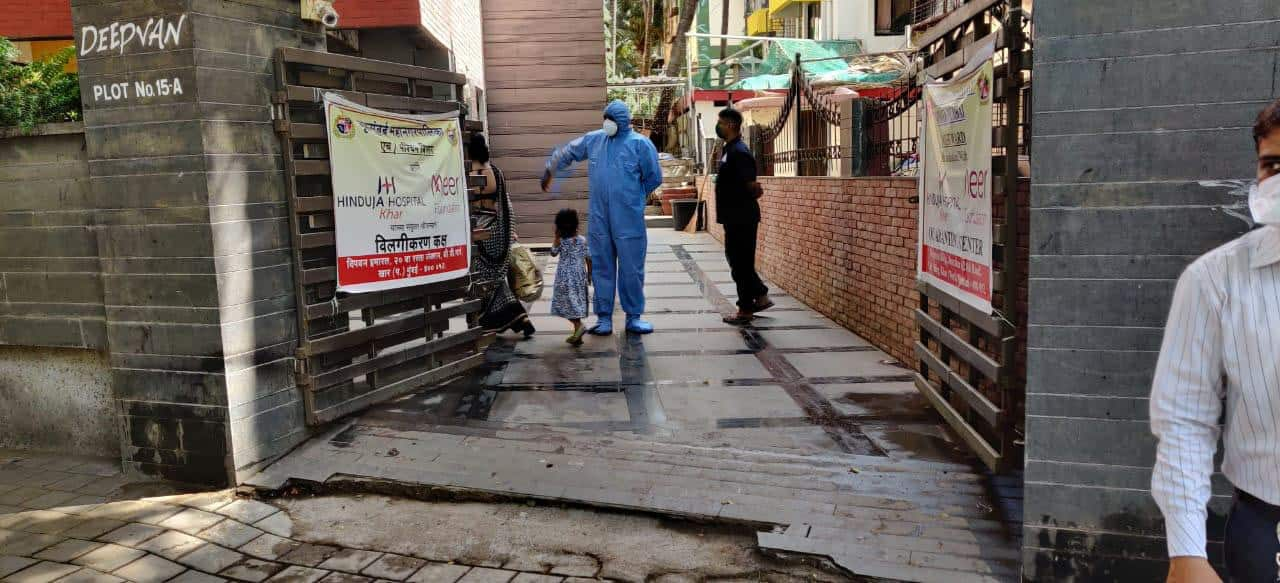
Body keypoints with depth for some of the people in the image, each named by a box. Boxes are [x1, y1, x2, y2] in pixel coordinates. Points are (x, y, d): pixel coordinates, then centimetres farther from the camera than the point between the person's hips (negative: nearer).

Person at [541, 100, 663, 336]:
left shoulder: (640, 144, -5)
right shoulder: (593, 140, 7)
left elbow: (654, 178, 1)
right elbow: (566, 153, 23)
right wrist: (549, 172, 33)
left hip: (629, 221, -3)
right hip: (598, 219, 3)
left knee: (631, 269, 4)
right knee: (601, 269, 8)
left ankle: (634, 317, 16)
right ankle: (603, 317, 17)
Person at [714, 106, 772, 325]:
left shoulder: (739, 153, -18)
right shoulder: (729, 149, 12)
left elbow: (753, 187, -23)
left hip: (742, 218, -10)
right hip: (734, 216, 10)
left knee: (740, 263, -1)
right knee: (736, 258, 17)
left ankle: (745, 310, 8)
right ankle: (761, 296, 27)